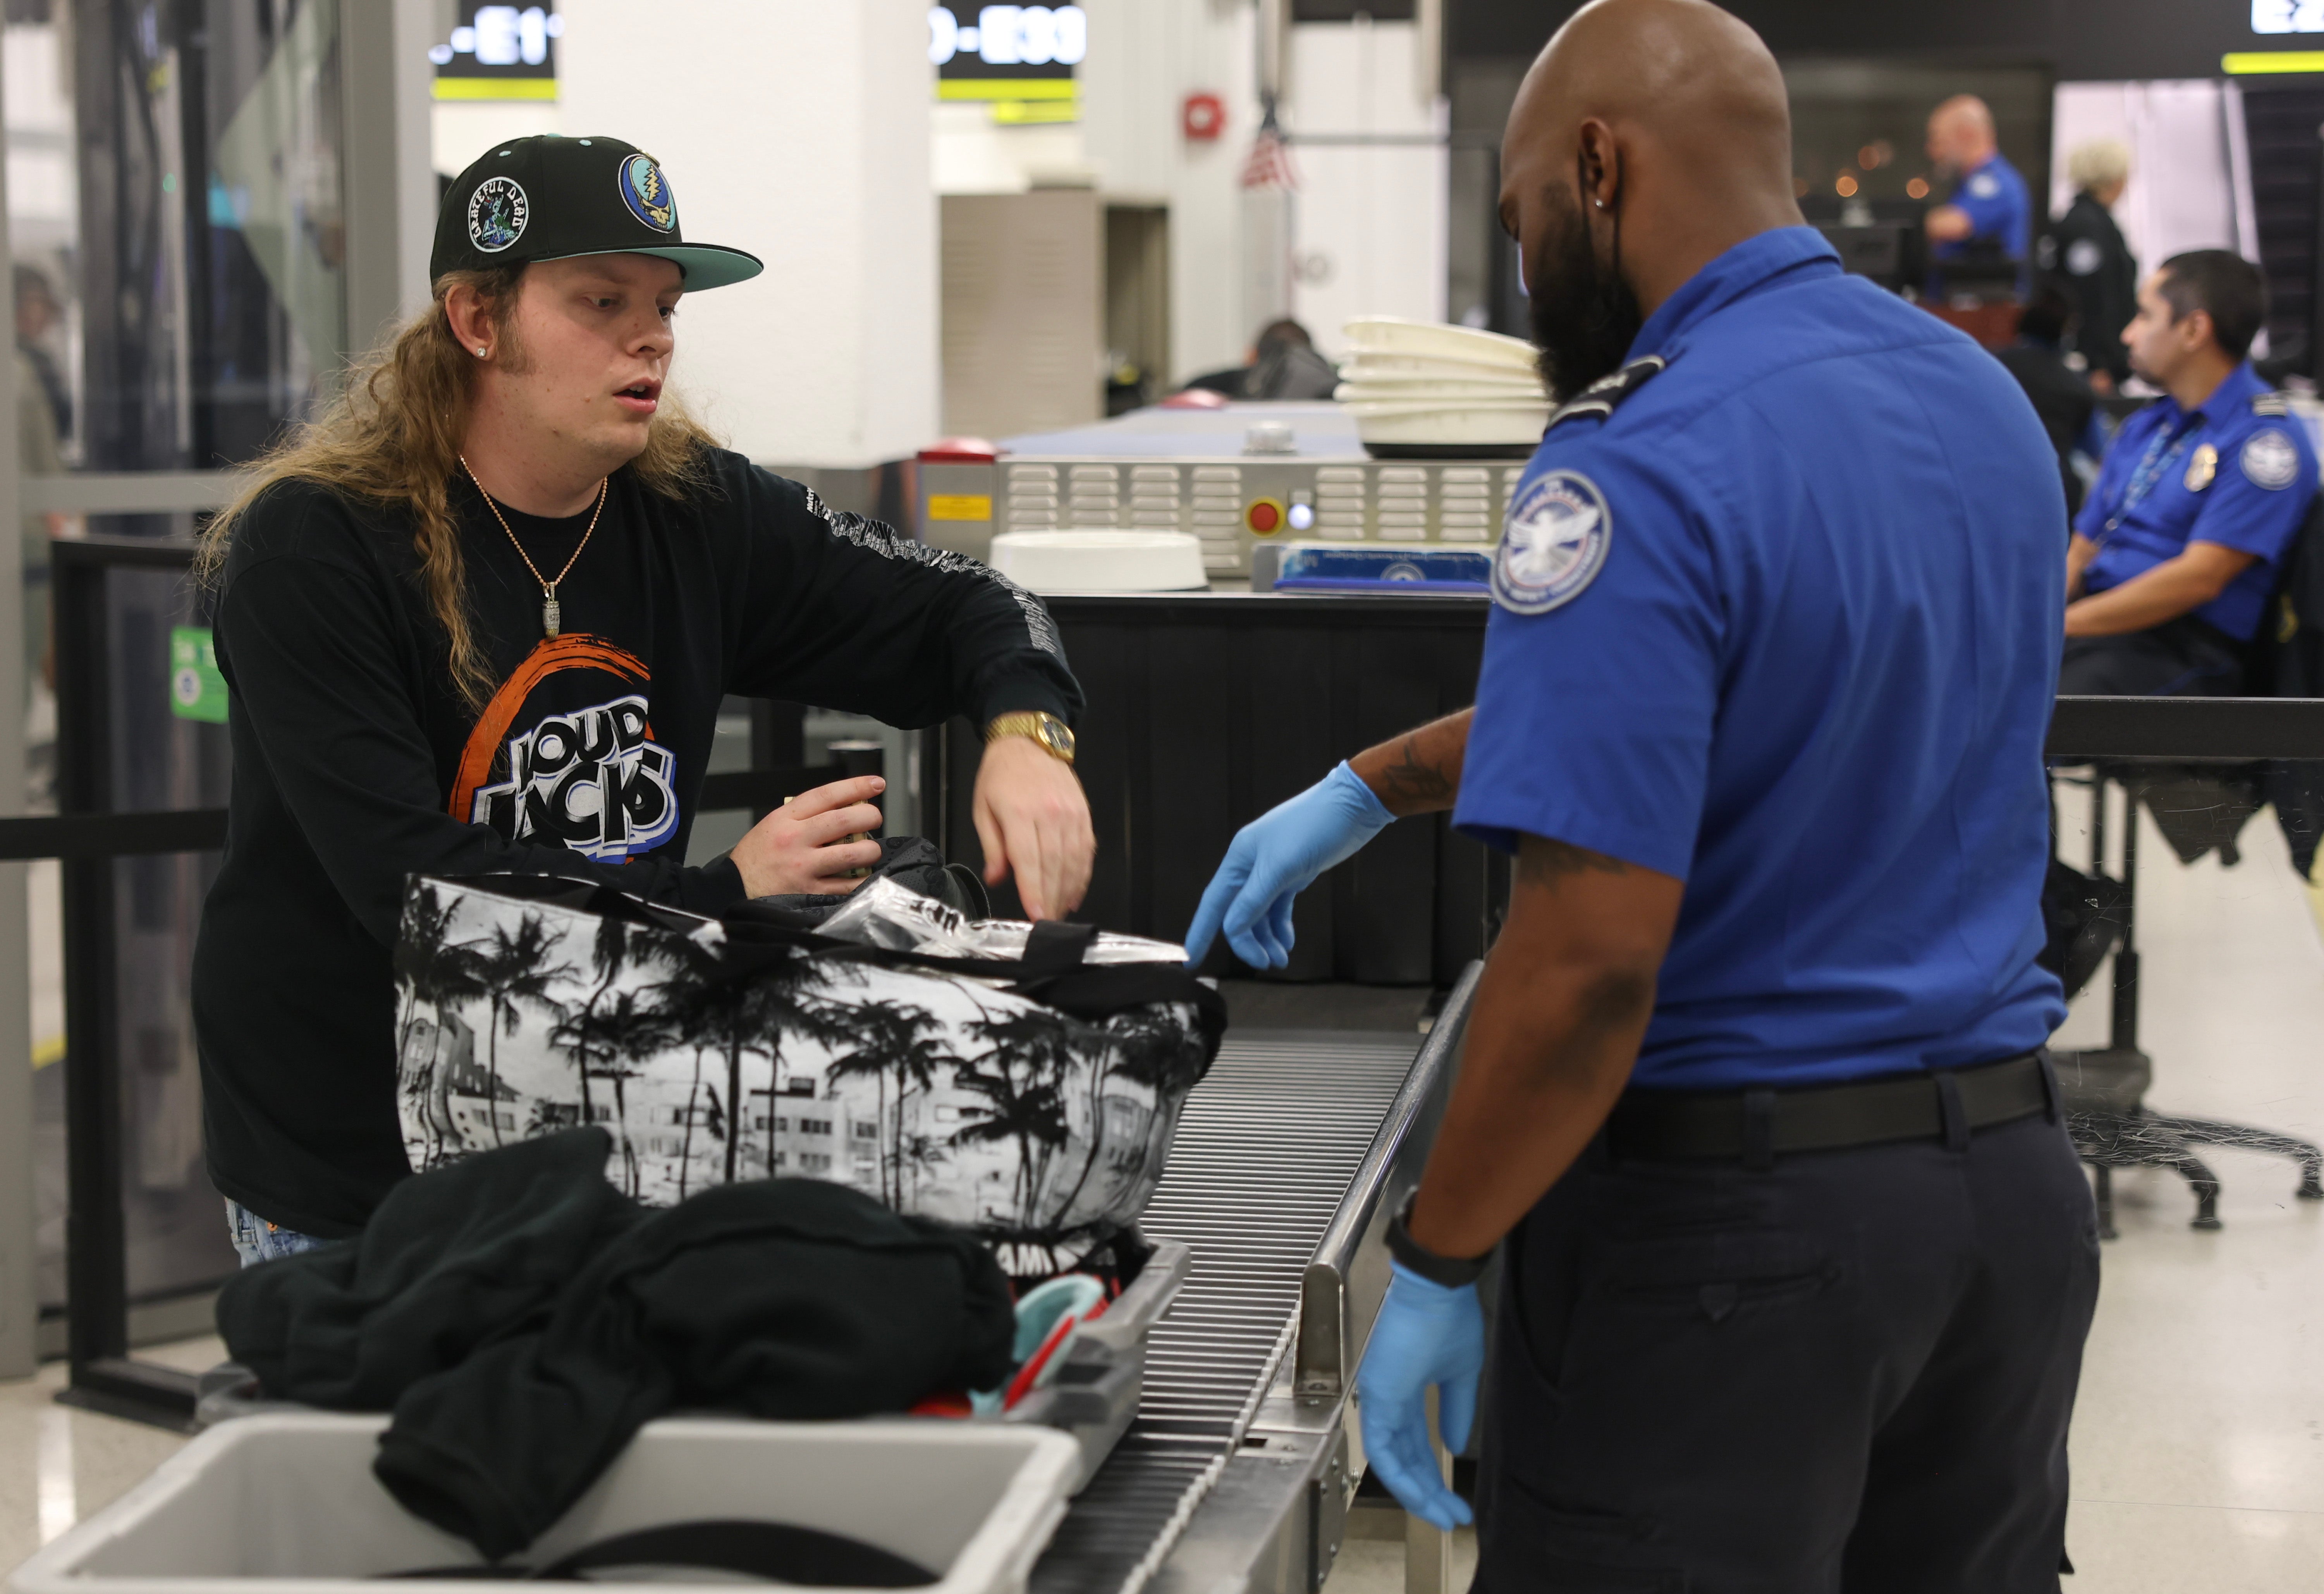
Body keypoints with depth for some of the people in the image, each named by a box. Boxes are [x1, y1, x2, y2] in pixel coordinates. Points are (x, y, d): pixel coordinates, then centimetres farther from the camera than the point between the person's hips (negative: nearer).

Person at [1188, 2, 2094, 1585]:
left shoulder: (1638, 474, -19)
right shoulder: (1987, 399, 7)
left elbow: (1590, 960, -23)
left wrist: (1435, 1266, -12)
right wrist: (1368, 790, 24)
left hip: (1733, 1218, -8)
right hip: (2015, 1183, 8)